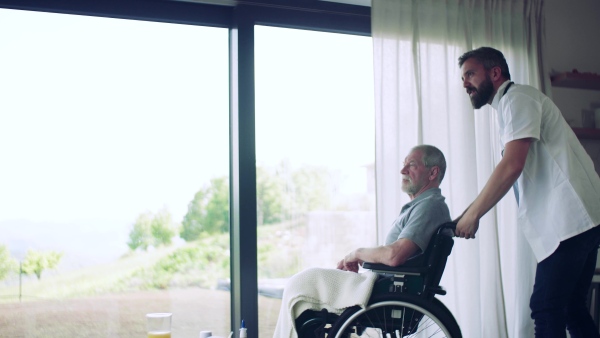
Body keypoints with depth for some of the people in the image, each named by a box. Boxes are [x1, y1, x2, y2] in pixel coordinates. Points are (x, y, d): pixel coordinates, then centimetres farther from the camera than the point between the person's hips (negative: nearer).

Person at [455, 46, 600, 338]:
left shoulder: (517, 98, -7)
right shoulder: (507, 107, 23)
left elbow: (512, 166, -18)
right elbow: (513, 169, 22)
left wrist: (473, 214, -11)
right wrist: (472, 212, 14)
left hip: (570, 218, -10)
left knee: (546, 309, -11)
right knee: (570, 307, 13)